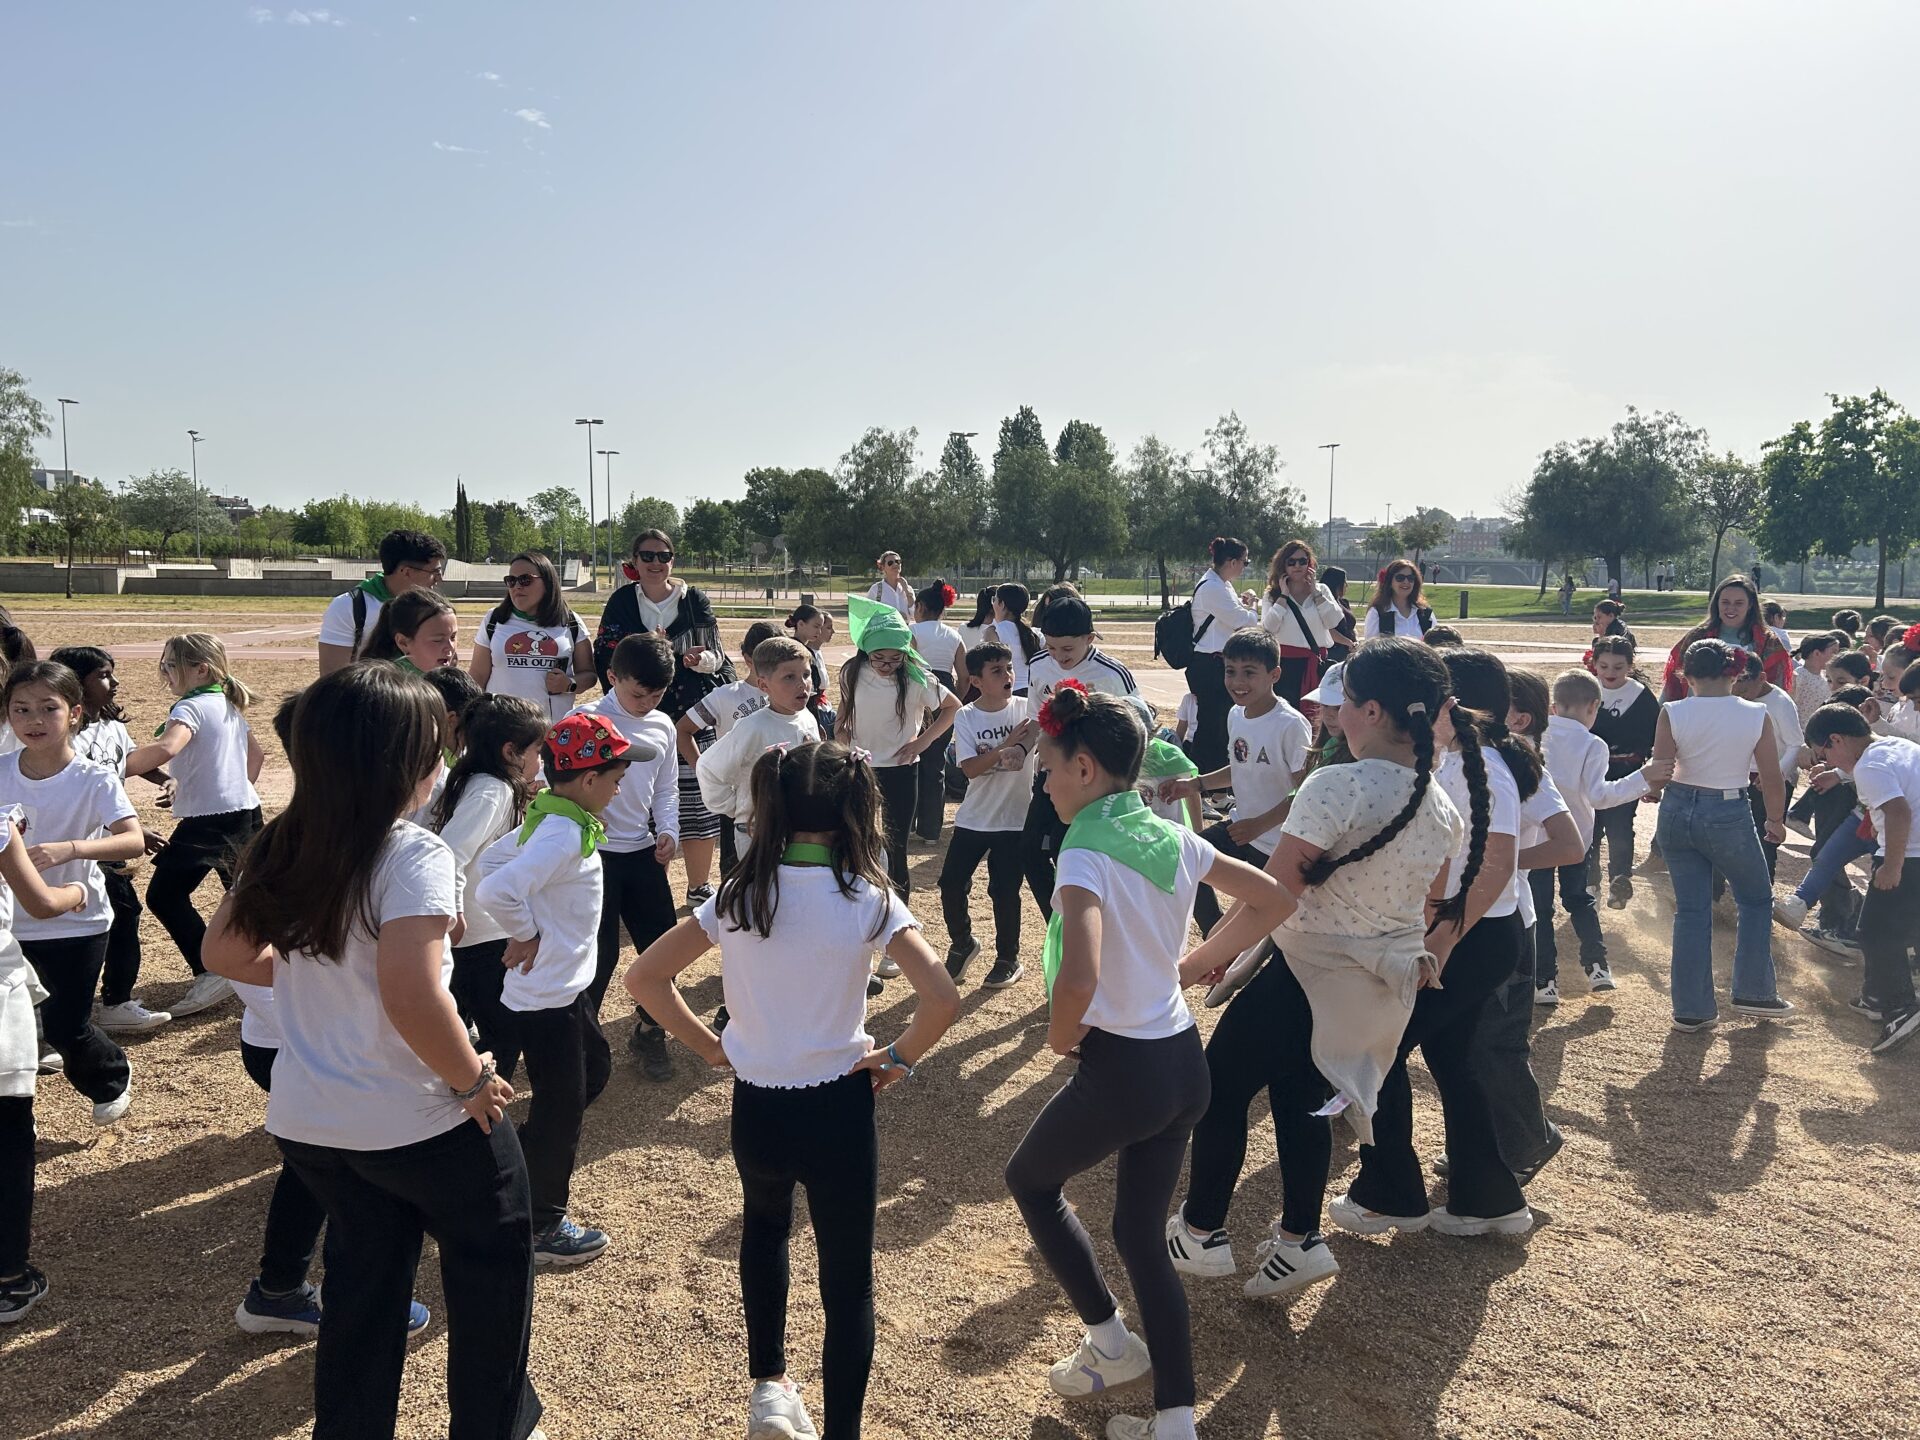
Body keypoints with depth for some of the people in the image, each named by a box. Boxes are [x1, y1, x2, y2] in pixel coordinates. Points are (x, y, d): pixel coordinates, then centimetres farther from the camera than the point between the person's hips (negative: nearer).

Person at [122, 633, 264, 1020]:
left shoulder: (192, 707, -13)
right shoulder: (230, 706, 15)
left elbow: (164, 749, -32)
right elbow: (257, 753, 26)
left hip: (209, 817, -10)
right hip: (245, 810, 10)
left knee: (165, 895, -8)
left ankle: (211, 973, -13)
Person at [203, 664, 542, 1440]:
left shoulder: (280, 846, 0)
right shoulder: (412, 854, -23)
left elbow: (225, 953, 11)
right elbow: (411, 995, -32)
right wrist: (473, 1080, -19)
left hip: (305, 1118, 6)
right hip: (416, 1122, -6)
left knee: (363, 1279, 24)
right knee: (493, 1258, 18)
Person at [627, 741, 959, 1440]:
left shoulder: (738, 895, -5)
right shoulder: (866, 897, -15)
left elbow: (643, 979, -1)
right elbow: (941, 999, -25)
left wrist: (714, 1049, 3)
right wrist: (899, 1058, -8)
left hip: (755, 1108, 4)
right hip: (837, 1110, -3)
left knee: (765, 1224, 34)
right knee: (847, 1281, 15)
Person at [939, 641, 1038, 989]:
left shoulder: (1026, 709, -7)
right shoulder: (966, 717, -5)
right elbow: (970, 769, -13)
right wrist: (1005, 747, -24)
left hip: (1014, 819, -2)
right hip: (973, 817, 2)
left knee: (1004, 891, 3)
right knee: (951, 884, 3)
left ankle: (1009, 959, 25)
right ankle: (962, 943, 30)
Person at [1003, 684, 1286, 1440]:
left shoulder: (1087, 853, -21)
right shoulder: (1175, 839, 1)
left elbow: (1078, 979, -35)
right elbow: (1273, 900, 14)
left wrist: (1059, 1036, -15)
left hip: (1121, 1070, -7)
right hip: (1184, 1062, 7)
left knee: (1030, 1181, 22)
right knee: (1141, 1234, 19)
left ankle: (1109, 1342, 29)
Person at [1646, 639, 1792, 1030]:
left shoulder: (1673, 714, -9)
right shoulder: (1756, 716, -8)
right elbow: (1771, 778, -2)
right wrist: (1775, 819, 15)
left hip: (1678, 811, 2)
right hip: (1729, 816, -1)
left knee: (1691, 910, 11)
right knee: (1756, 900, 22)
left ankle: (1691, 1010, 15)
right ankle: (1753, 993, 24)